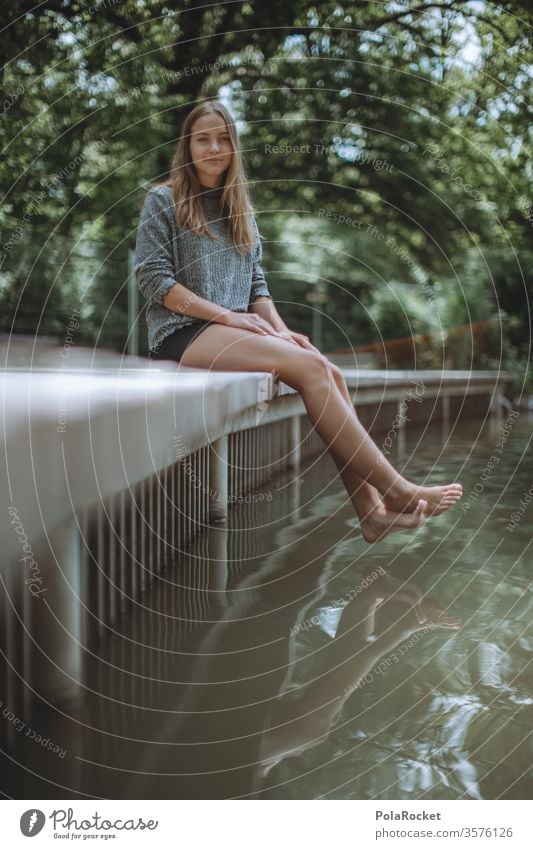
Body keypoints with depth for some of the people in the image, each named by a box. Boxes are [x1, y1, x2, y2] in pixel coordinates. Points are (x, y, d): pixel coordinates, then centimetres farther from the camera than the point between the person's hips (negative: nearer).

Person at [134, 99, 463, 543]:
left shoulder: (241, 209, 21)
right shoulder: (163, 201, 4)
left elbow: (257, 285, 17)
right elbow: (153, 279, -7)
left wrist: (280, 330, -4)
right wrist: (226, 315, -15)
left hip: (235, 331, 6)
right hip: (184, 333, -6)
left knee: (331, 373, -20)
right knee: (308, 366, -27)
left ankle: (371, 507, -28)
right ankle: (394, 487, -25)